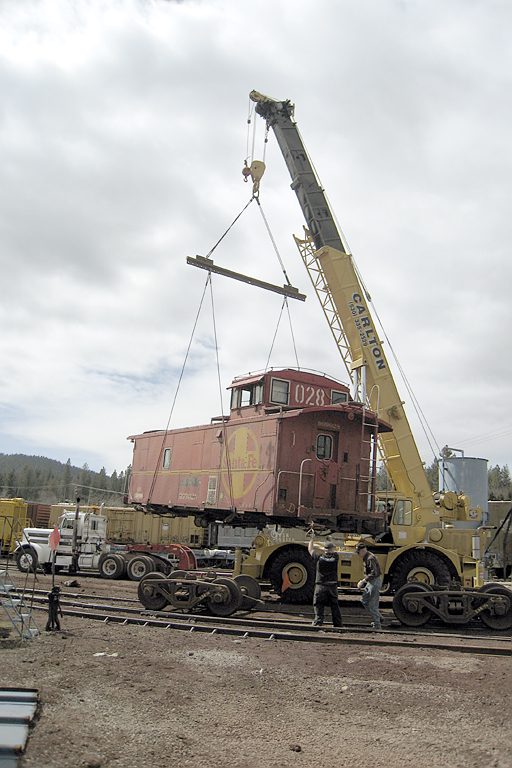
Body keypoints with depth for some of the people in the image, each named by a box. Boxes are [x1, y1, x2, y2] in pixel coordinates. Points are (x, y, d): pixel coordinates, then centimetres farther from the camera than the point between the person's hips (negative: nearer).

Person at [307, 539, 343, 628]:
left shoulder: (319, 557, -5)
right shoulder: (335, 557, -2)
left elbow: (310, 550, 13)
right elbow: (334, 551, 22)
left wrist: (312, 540, 29)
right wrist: (330, 542, 37)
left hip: (320, 586, -2)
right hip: (332, 586, 2)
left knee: (319, 605, 5)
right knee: (334, 606, 12)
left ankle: (318, 622, -2)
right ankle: (338, 623, 18)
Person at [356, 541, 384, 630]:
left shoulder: (370, 558, -21)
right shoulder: (366, 557, 12)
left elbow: (374, 573, -27)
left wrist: (363, 581, -26)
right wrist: (363, 582, 17)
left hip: (375, 581, -11)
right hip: (371, 582, 11)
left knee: (373, 604, -5)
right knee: (364, 600, 16)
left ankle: (377, 625, 4)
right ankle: (379, 618, 22)